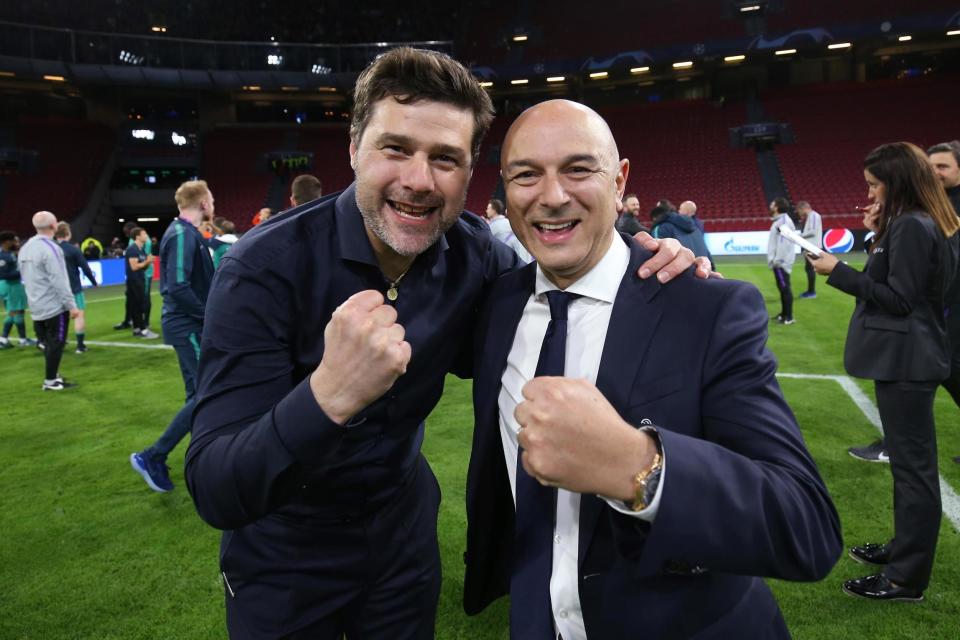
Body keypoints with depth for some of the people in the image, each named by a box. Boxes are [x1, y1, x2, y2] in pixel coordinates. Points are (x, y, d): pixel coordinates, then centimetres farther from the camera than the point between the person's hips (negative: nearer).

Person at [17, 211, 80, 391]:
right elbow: (59, 281, -20)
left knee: (49, 343, 15)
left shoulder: (25, 248, 10)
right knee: (55, 344, -1)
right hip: (55, 306, -8)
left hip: (37, 307, 8)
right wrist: (71, 305, -16)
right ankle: (50, 381, 4)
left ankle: (53, 376, 21)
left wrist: (34, 299, 21)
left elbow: (26, 278, 14)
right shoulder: (49, 248, -17)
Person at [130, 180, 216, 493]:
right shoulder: (182, 235, -17)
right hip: (187, 326, -10)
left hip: (189, 325, 10)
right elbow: (178, 288, -25)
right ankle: (152, 458, -1)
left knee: (198, 394, 15)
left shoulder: (188, 233, 13)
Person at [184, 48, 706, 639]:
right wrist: (328, 396, -47)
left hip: (404, 534, 3)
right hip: (282, 558, -2)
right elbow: (214, 493, -29)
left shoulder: (476, 255, -15)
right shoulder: (266, 267, -26)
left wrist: (643, 273, -20)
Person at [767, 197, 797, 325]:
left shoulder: (784, 221, -16)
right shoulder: (779, 221, 16)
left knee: (785, 288, -7)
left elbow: (784, 243, -23)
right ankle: (784, 313, 24)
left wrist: (777, 260, -23)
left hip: (781, 262, -10)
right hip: (779, 261, 10)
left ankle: (789, 317, -4)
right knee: (782, 287, 16)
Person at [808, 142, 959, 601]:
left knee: (912, 464, -3)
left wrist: (838, 272, -16)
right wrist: (878, 235, 9)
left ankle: (906, 578, 7)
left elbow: (899, 298, -20)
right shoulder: (922, 223, 13)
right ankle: (906, 548, 34)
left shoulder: (911, 227, -17)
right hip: (910, 356, 11)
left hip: (905, 360, -11)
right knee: (911, 460, 19)